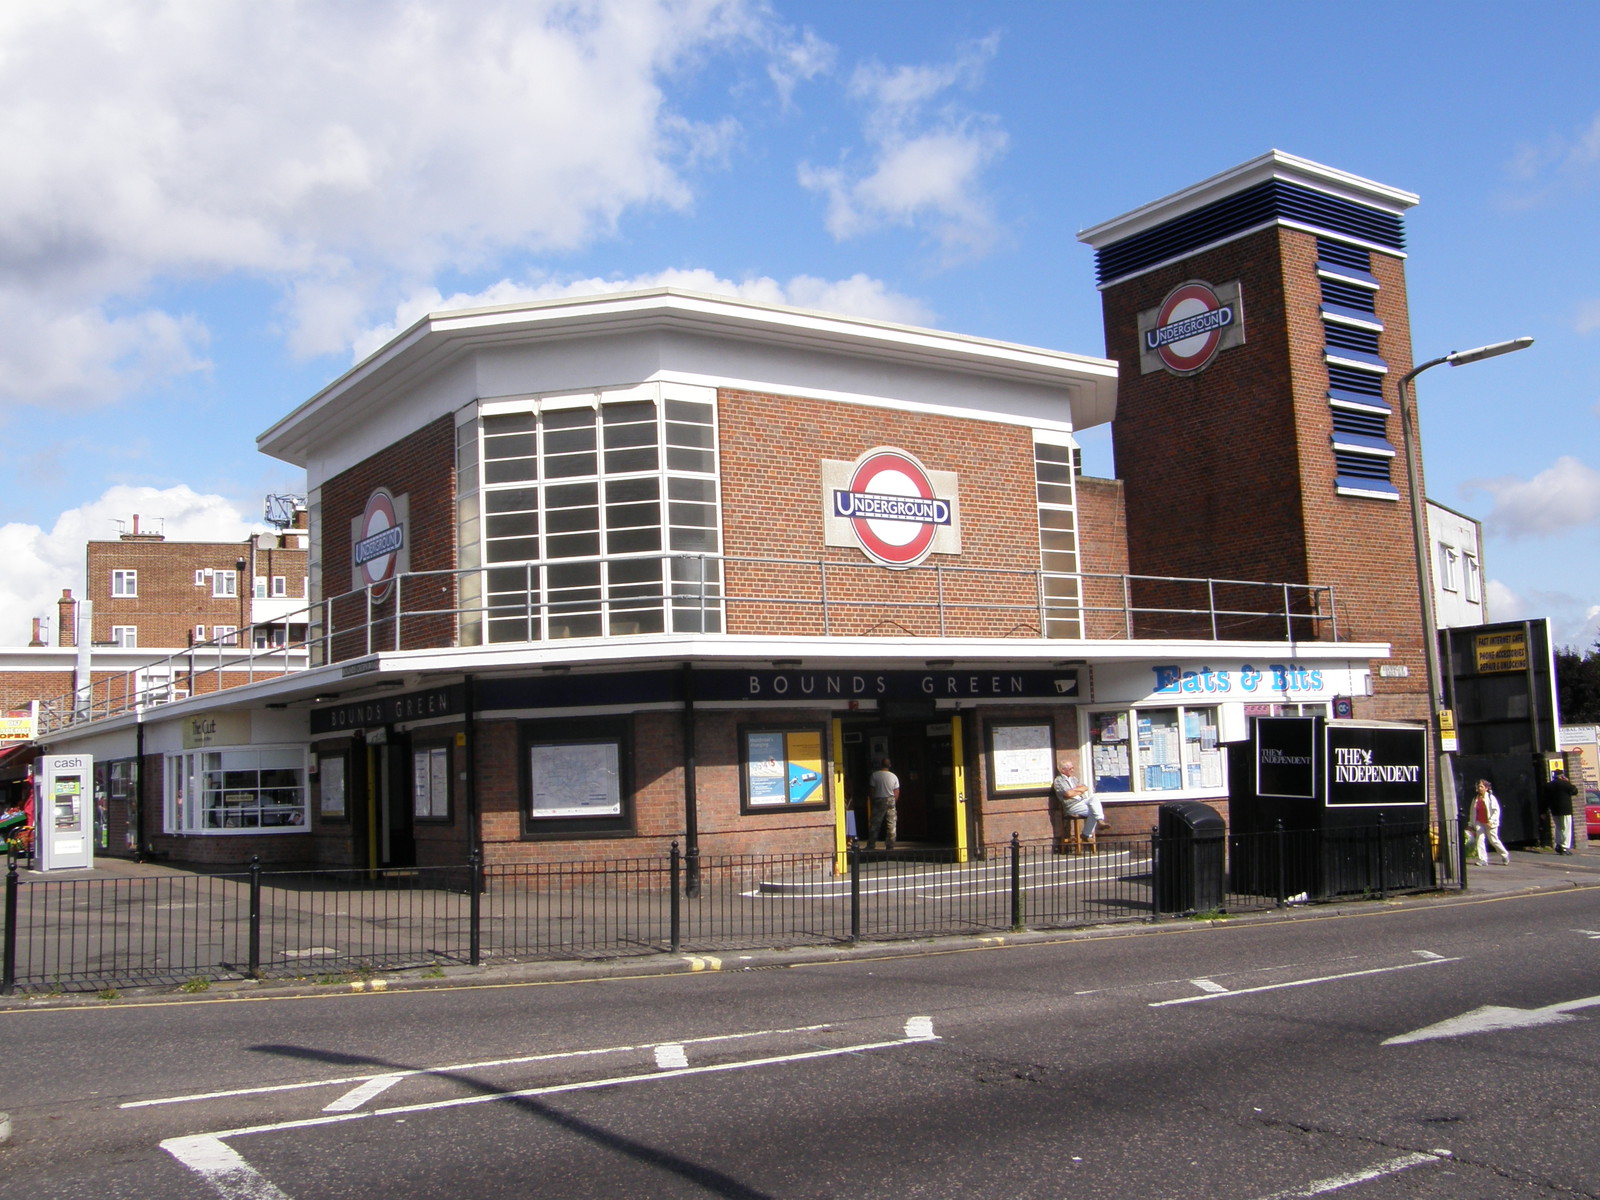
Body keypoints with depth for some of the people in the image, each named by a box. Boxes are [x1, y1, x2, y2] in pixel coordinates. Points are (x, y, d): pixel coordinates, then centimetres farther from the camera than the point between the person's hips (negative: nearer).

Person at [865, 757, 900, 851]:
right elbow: (897, 793, 3)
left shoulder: (875, 775, -5)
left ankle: (870, 845, 2)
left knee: (874, 825, 3)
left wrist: (872, 801, 7)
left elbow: (871, 790, -4)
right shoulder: (894, 776, 2)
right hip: (890, 801, 1)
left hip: (878, 801, -1)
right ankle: (890, 846, 5)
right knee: (891, 825, 5)